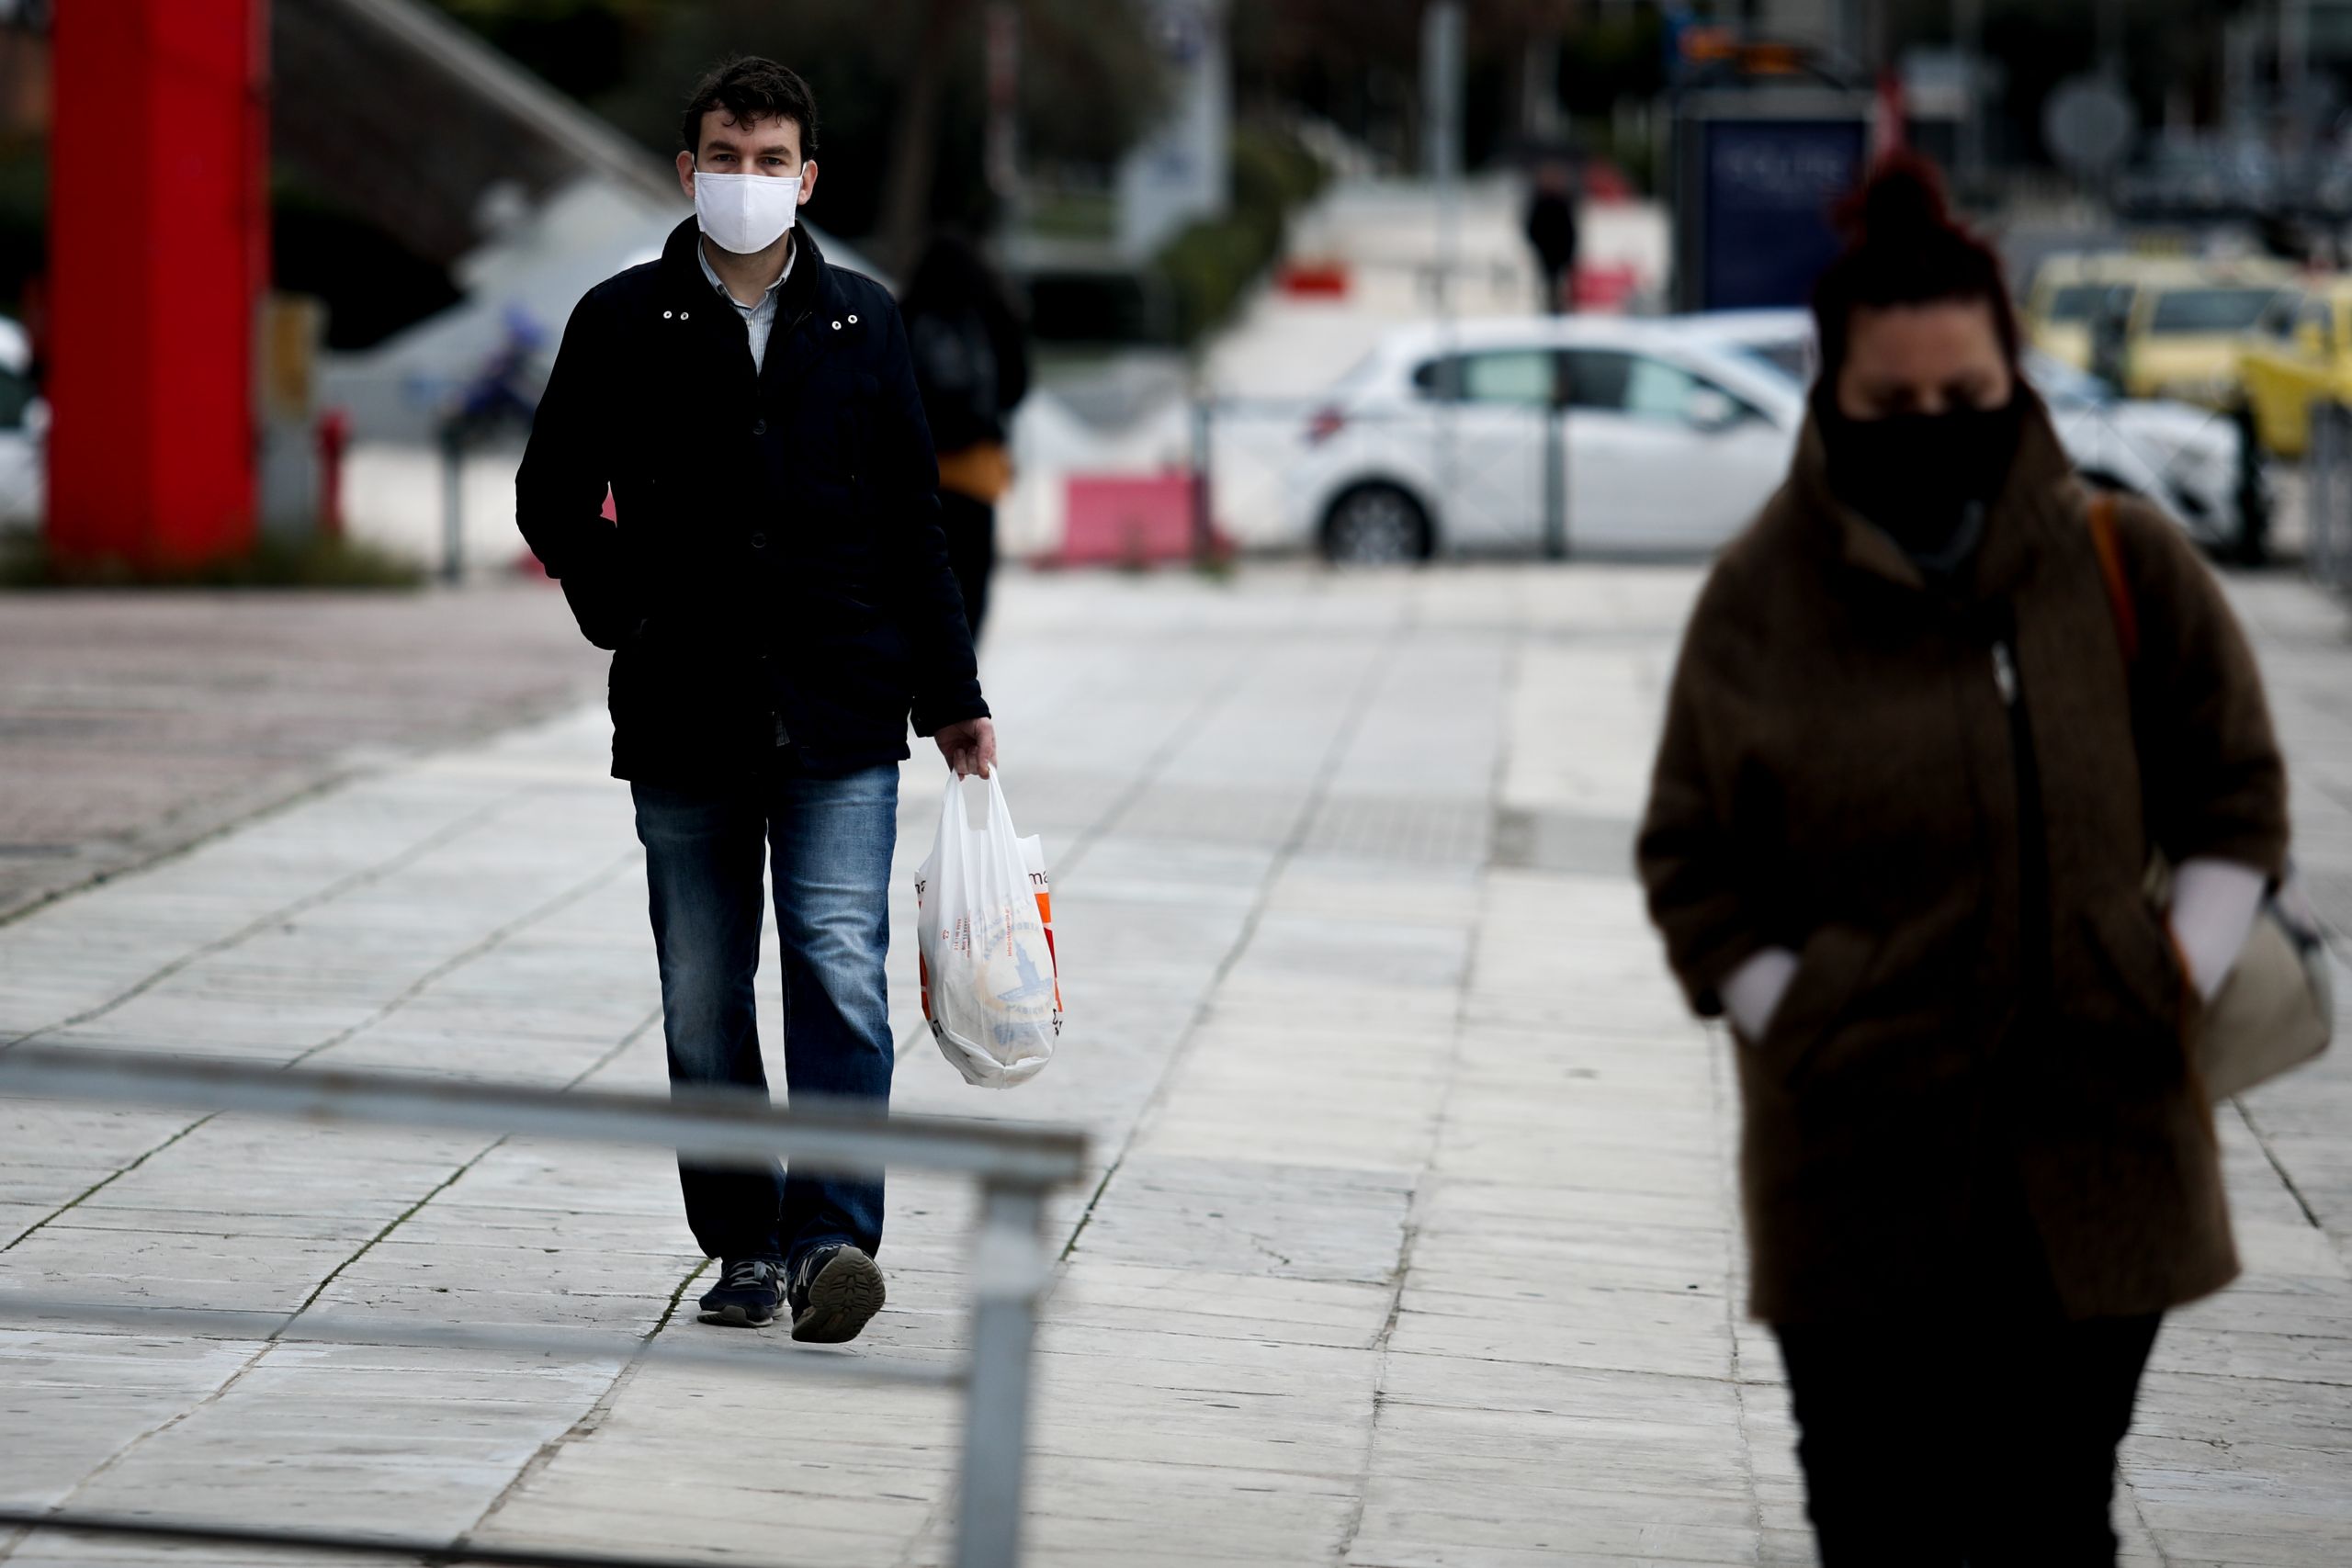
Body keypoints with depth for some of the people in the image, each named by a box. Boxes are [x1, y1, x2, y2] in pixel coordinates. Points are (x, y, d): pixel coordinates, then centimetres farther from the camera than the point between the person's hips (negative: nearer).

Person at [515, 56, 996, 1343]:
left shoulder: (861, 322, 8)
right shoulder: (621, 322, 4)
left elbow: (910, 520, 12)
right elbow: (553, 498, 12)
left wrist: (950, 695, 11)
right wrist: (625, 612, -1)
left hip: (841, 718, -1)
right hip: (682, 722, 1)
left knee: (842, 977, -12)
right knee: (703, 1004, 5)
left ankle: (834, 1239, -18)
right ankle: (745, 1248, 13)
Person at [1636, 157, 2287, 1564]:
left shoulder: (2126, 566, 3)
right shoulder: (1763, 598, -1)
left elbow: (2236, 796, 10)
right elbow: (1694, 862, 3)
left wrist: (2180, 986, -4)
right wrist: (1794, 1022, -8)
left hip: (2095, 1161, 1)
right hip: (1861, 1177, -1)